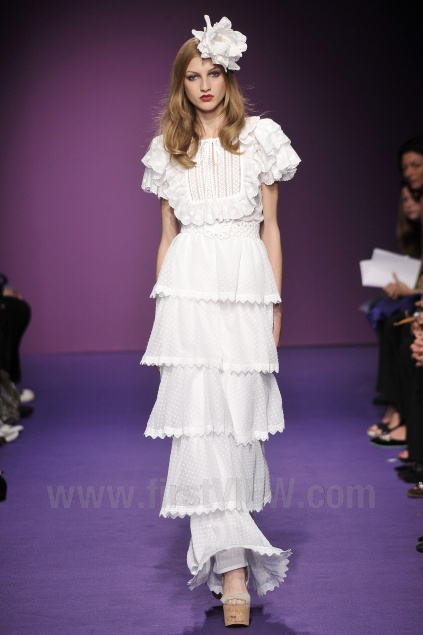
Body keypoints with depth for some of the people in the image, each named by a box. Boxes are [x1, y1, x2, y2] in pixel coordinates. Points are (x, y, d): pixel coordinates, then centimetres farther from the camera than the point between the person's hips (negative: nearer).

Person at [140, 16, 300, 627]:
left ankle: (228, 545, 13)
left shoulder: (260, 137, 8)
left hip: (245, 283, -1)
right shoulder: (168, 149, 14)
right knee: (198, 418, -9)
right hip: (189, 288, 1)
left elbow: (270, 226, 9)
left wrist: (275, 302, 5)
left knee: (239, 413, -2)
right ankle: (232, 565, -9)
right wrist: (160, 303, 13)